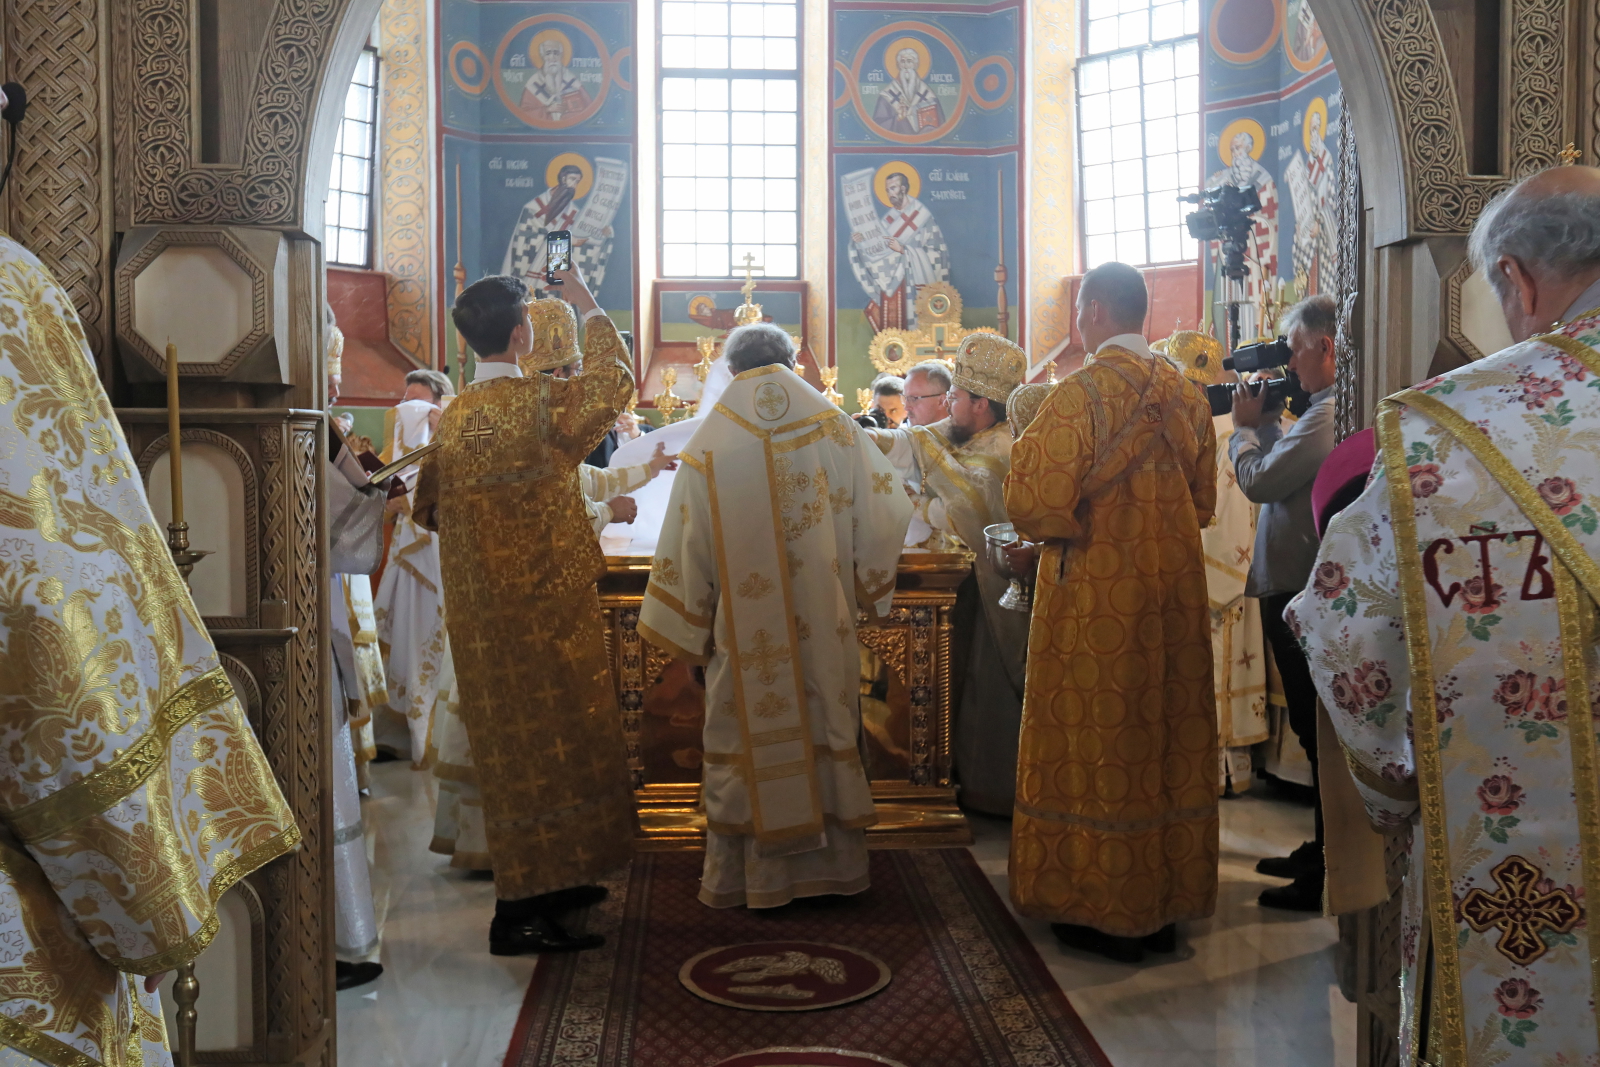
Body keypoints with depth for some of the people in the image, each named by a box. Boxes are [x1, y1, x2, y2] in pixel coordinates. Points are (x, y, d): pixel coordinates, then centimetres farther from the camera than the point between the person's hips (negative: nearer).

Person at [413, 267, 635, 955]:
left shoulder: (453, 416, 5)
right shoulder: (540, 402, -16)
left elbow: (428, 506, 16)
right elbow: (614, 380, 1)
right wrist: (588, 308, 14)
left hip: (483, 608, 8)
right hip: (540, 607, -8)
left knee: (517, 741, 17)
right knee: (541, 744, -2)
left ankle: (544, 882, 29)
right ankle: (519, 911, 2)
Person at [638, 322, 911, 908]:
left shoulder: (710, 445, -5)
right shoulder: (836, 429, -1)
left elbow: (686, 545, -2)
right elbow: (885, 511, 2)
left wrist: (685, 629, 7)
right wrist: (868, 590, 15)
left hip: (747, 634, -1)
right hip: (824, 629, 2)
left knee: (750, 737, 8)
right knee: (826, 728, 13)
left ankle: (749, 872, 17)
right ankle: (832, 860, 24)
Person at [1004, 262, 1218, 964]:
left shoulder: (1079, 394, -15)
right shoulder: (1187, 395, 6)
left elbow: (1036, 504, -20)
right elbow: (1204, 500, 14)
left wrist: (1024, 451, -1)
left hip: (1097, 599, -6)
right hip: (1174, 592, 6)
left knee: (1099, 745, 4)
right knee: (1170, 742, 13)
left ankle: (1104, 912, 12)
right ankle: (1164, 907, 24)